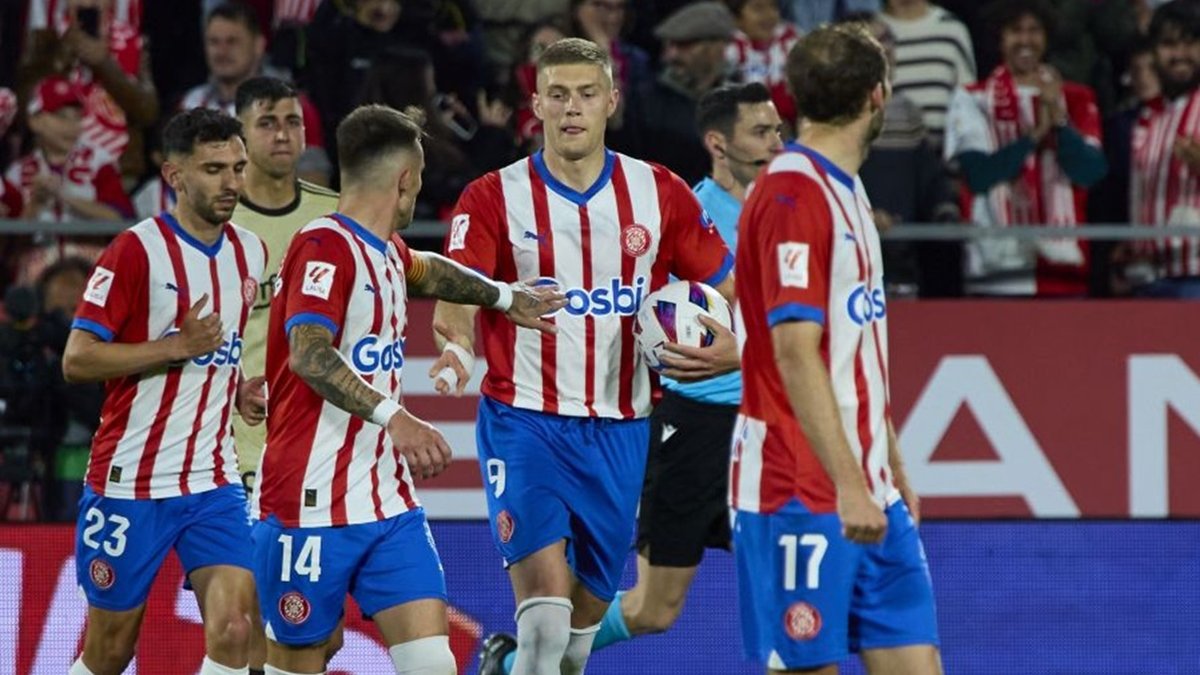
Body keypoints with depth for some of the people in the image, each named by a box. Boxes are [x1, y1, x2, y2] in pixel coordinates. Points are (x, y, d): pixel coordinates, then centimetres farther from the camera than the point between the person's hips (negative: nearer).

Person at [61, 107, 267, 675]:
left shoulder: (251, 253, 8)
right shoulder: (136, 250, -11)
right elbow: (77, 360, -16)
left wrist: (241, 392, 6)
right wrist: (177, 346, -21)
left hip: (214, 483, 5)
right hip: (130, 480, -5)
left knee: (232, 629, -14)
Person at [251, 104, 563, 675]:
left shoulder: (386, 252, 15)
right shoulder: (326, 247, -14)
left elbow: (425, 273, 41)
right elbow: (309, 354, -29)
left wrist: (504, 296, 51)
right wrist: (393, 417, -36)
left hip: (389, 505, 8)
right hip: (314, 505, -8)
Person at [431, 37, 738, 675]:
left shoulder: (660, 193, 4)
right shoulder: (493, 199, -3)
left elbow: (731, 293, 9)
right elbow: (454, 298, -14)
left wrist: (731, 349, -13)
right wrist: (457, 346, -37)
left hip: (619, 430, 3)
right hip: (524, 422, -3)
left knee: (587, 612, 13)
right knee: (547, 600, -21)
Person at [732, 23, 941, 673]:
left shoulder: (846, 192, 16)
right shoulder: (792, 195, -14)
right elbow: (795, 352, -22)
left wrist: (892, 469, 23)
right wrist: (848, 484, -26)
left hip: (868, 496, 9)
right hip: (799, 495, -9)